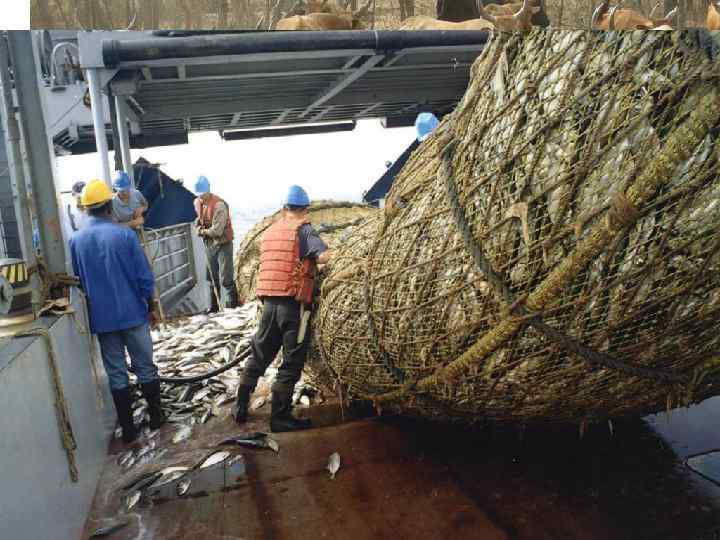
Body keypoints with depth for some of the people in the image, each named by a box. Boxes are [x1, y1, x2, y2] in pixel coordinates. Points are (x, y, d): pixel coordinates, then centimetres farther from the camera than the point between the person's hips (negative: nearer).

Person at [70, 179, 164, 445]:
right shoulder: (124, 235, -11)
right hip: (133, 313, -2)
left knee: (116, 373, 10)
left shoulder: (75, 240, -2)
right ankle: (156, 416, 23)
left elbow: (76, 281, 8)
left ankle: (128, 428, 16)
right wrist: (151, 306, 4)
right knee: (145, 367, 12)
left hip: (101, 318, 2)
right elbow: (144, 277, -9)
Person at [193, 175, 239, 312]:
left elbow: (217, 230, -25)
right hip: (209, 244, 8)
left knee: (225, 279, -9)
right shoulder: (198, 203, 3)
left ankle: (232, 305, 0)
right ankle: (213, 307, 25)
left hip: (222, 244, -8)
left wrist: (203, 231, -9)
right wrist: (198, 222, 3)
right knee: (212, 278, 15)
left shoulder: (219, 205, -22)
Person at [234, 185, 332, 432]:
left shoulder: (268, 232, 15)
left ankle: (241, 408, 27)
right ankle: (280, 417, 10)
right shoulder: (303, 230, -5)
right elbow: (324, 256, -20)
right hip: (293, 304, -6)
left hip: (268, 302, 6)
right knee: (291, 363, 4)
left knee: (259, 356, 19)